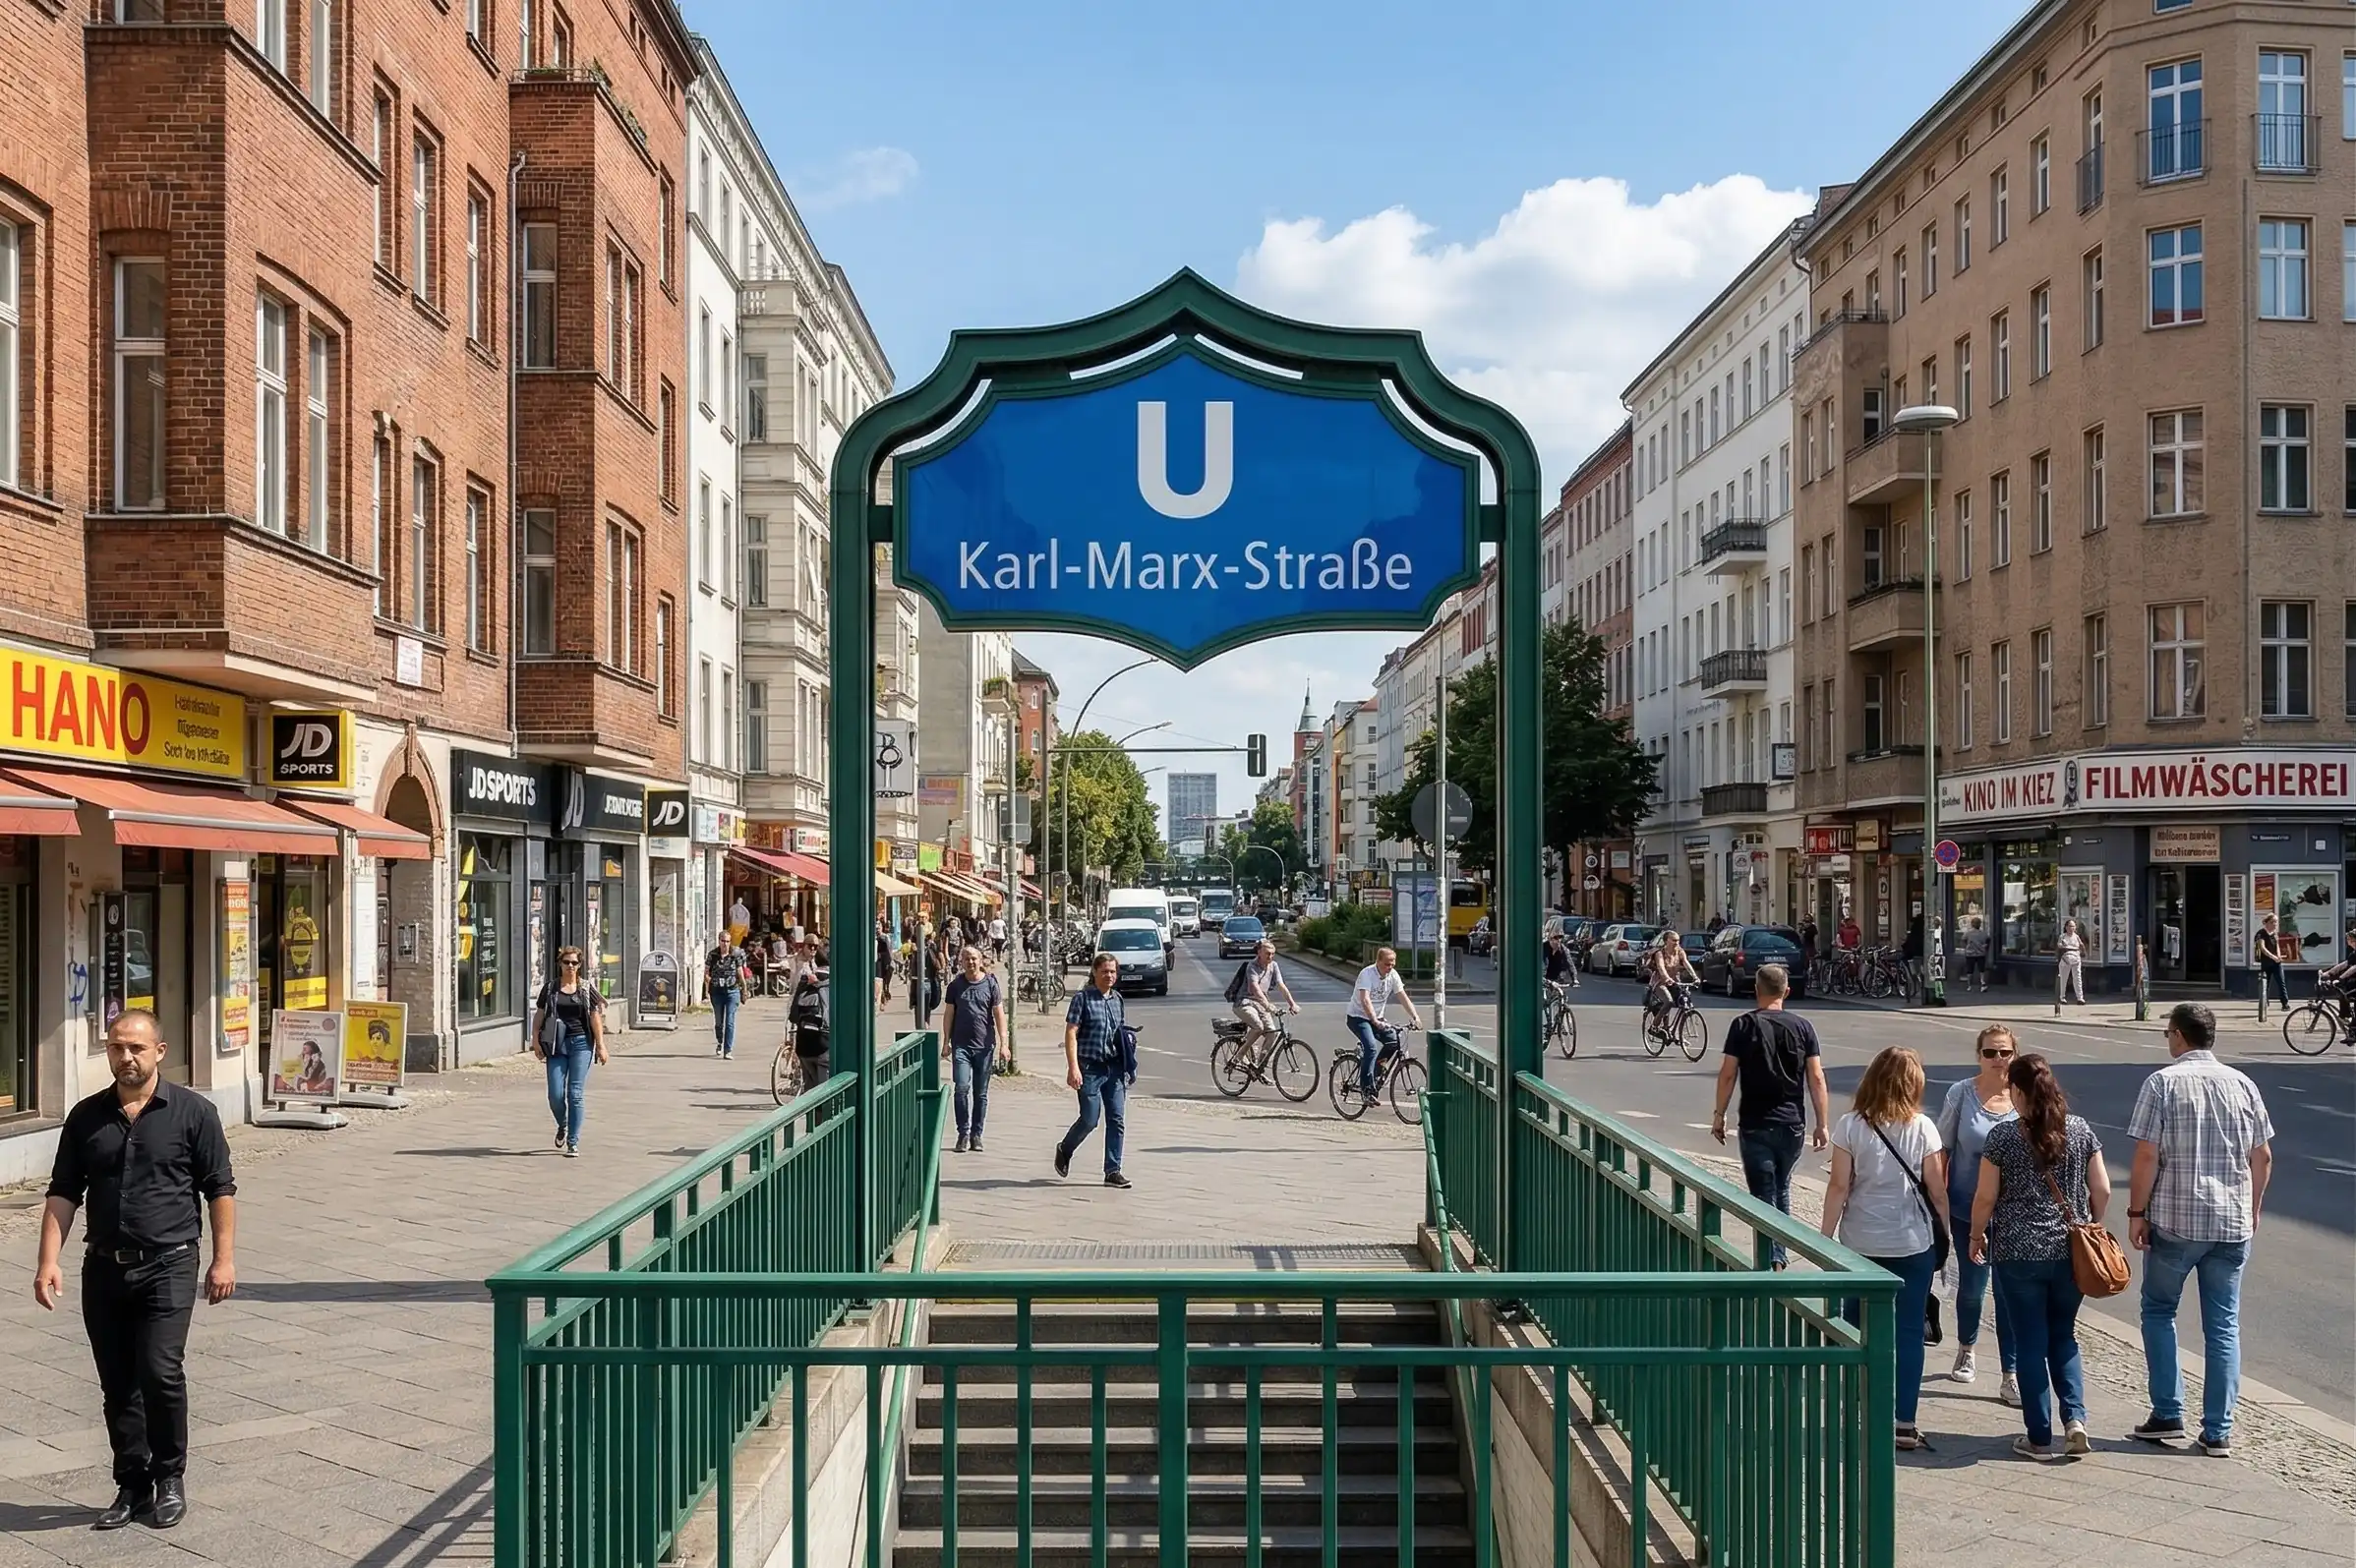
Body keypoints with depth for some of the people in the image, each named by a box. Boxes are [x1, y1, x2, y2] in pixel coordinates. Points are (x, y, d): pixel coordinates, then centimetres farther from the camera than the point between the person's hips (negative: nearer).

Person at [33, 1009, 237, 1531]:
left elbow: (220, 1190, 0)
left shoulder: (192, 1112, -2)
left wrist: (224, 1259, -4)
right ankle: (132, 1484, 20)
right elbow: (63, 1193, 9)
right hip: (104, 1269, 4)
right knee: (117, 1385, 9)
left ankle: (169, 1478, 5)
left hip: (167, 1267, -4)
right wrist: (49, 1260, -1)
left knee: (160, 1371, -13)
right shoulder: (86, 1117, 8)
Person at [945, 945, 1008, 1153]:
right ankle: (963, 1133, -1)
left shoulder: (991, 984, 3)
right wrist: (946, 1042, 5)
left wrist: (1003, 1044, -3)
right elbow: (949, 1014, 10)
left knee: (981, 1093, 5)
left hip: (985, 1046, 0)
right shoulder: (956, 985, 7)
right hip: (961, 1045, 0)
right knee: (962, 1089, -10)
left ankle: (976, 1135, 13)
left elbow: (999, 1015, 3)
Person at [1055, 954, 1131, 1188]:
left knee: (1117, 1120, 0)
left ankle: (1112, 1171, 5)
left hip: (1114, 1067, 5)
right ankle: (1064, 1150, 26)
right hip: (1090, 1067, -5)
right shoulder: (1083, 997, -5)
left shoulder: (1117, 999, 12)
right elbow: (1071, 1033, -10)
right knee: (1089, 1119, -2)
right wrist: (1073, 1067, -19)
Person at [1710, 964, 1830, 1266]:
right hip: (1792, 1125, 3)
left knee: (1764, 1195, 0)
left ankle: (1773, 1260, -9)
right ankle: (1779, 1254, 28)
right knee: (1782, 1190, 21)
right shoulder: (1802, 1027, 0)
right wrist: (1822, 1124, 3)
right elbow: (1817, 1078, -2)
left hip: (1755, 1126, -3)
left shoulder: (1743, 1025, -6)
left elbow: (1728, 1074, -7)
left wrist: (1719, 1115, 3)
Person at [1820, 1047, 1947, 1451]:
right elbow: (1936, 1190, -3)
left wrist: (1825, 1238, 1)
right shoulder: (1922, 1128, -7)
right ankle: (1904, 1424, 5)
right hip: (1913, 1244, 0)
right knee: (1908, 1333, 6)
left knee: (1855, 1330, 16)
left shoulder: (1850, 1126, -8)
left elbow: (1839, 1187, -8)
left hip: (1860, 1244, 0)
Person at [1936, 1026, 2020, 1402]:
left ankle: (2011, 1377, 9)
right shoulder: (1961, 1094, -6)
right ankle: (1967, 1349, 40)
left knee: (2009, 1291, 1)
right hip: (1968, 1208, 0)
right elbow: (1943, 1150, 0)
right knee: (1971, 1286, 13)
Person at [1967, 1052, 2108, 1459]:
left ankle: (2039, 1437, 10)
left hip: (2018, 1254, -3)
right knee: (2064, 1337, 18)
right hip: (2070, 1252, 3)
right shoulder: (2080, 1130, 1)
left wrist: (1976, 1237, 10)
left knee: (2031, 1342, 6)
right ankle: (2075, 1418, 2)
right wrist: (2091, 1227, 20)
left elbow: (1985, 1197, -6)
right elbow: (2102, 1190, 3)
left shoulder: (2003, 1136, -9)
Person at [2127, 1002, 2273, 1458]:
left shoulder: (2162, 1083, -8)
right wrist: (2252, 1210, 19)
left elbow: (2146, 1155, -12)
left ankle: (2167, 1415, 10)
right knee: (2224, 1325, 8)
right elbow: (2263, 1156, 8)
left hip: (2174, 1220, -3)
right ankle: (2218, 1432, 9)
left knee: (2159, 1309, 14)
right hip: (2232, 1223, 3)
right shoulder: (2243, 1084, 4)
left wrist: (2136, 1212, -3)